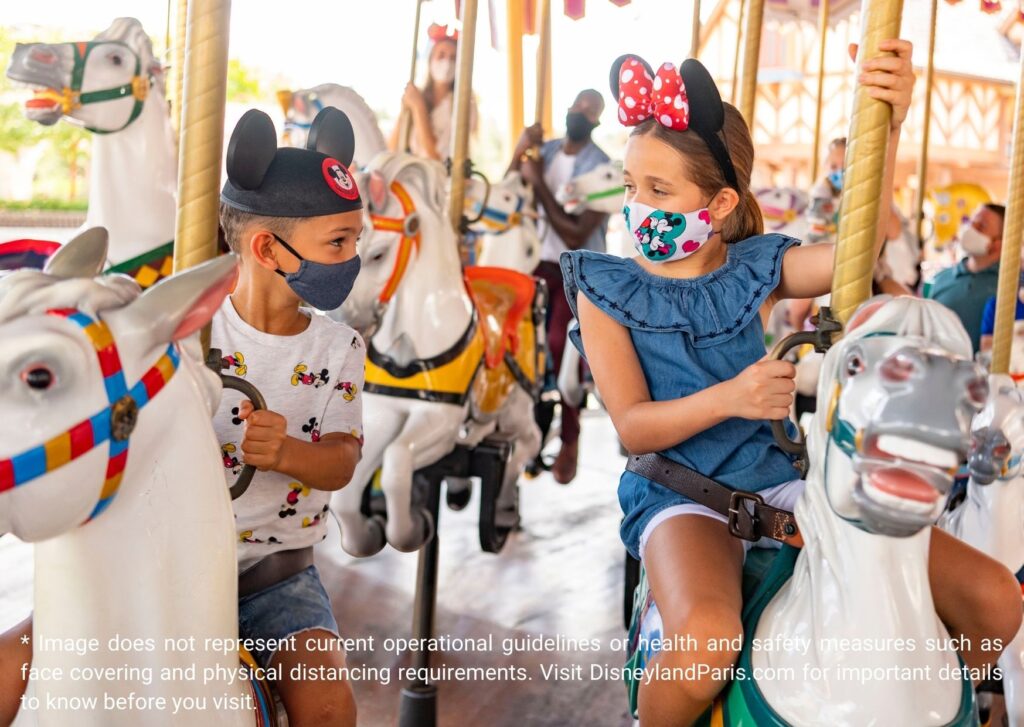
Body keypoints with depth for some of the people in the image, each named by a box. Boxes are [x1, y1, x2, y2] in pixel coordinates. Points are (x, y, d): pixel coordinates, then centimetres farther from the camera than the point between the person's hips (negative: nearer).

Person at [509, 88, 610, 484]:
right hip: (538, 262, 5)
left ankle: (570, 437, -4)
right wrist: (518, 153, -12)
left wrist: (540, 184, -18)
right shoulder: (544, 150, 7)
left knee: (560, 345, -21)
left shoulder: (602, 169, -11)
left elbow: (575, 237, -17)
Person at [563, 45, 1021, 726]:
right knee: (703, 644, -39)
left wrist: (888, 125, -24)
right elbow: (633, 426, -7)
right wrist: (728, 397, -25)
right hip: (678, 495, -3)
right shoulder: (607, 288, -1)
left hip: (772, 477, 4)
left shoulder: (752, 268, 5)